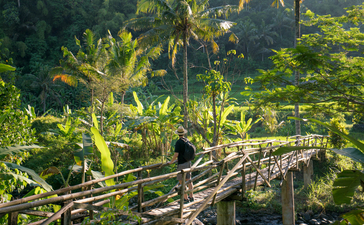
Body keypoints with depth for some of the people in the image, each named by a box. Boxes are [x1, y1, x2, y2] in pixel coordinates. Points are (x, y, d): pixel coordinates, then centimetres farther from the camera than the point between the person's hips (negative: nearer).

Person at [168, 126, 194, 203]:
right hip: (188, 162, 8)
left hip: (182, 164, -8)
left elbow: (176, 154, -21)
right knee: (188, 180, 14)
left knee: (182, 182, -1)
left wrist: (171, 162, -7)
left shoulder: (178, 142, -16)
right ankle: (191, 197, 19)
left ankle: (186, 198, 1)